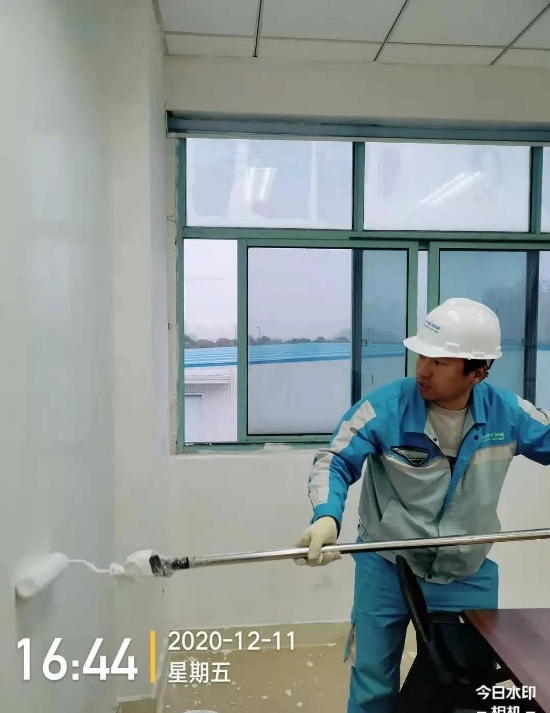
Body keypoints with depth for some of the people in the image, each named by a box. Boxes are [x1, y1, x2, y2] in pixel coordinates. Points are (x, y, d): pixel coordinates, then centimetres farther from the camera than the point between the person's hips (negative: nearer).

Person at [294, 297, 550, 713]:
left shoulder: (507, 412, -11)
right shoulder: (385, 407, -21)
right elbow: (335, 462, -19)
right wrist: (326, 517, -37)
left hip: (469, 577, 3)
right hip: (386, 570, -2)